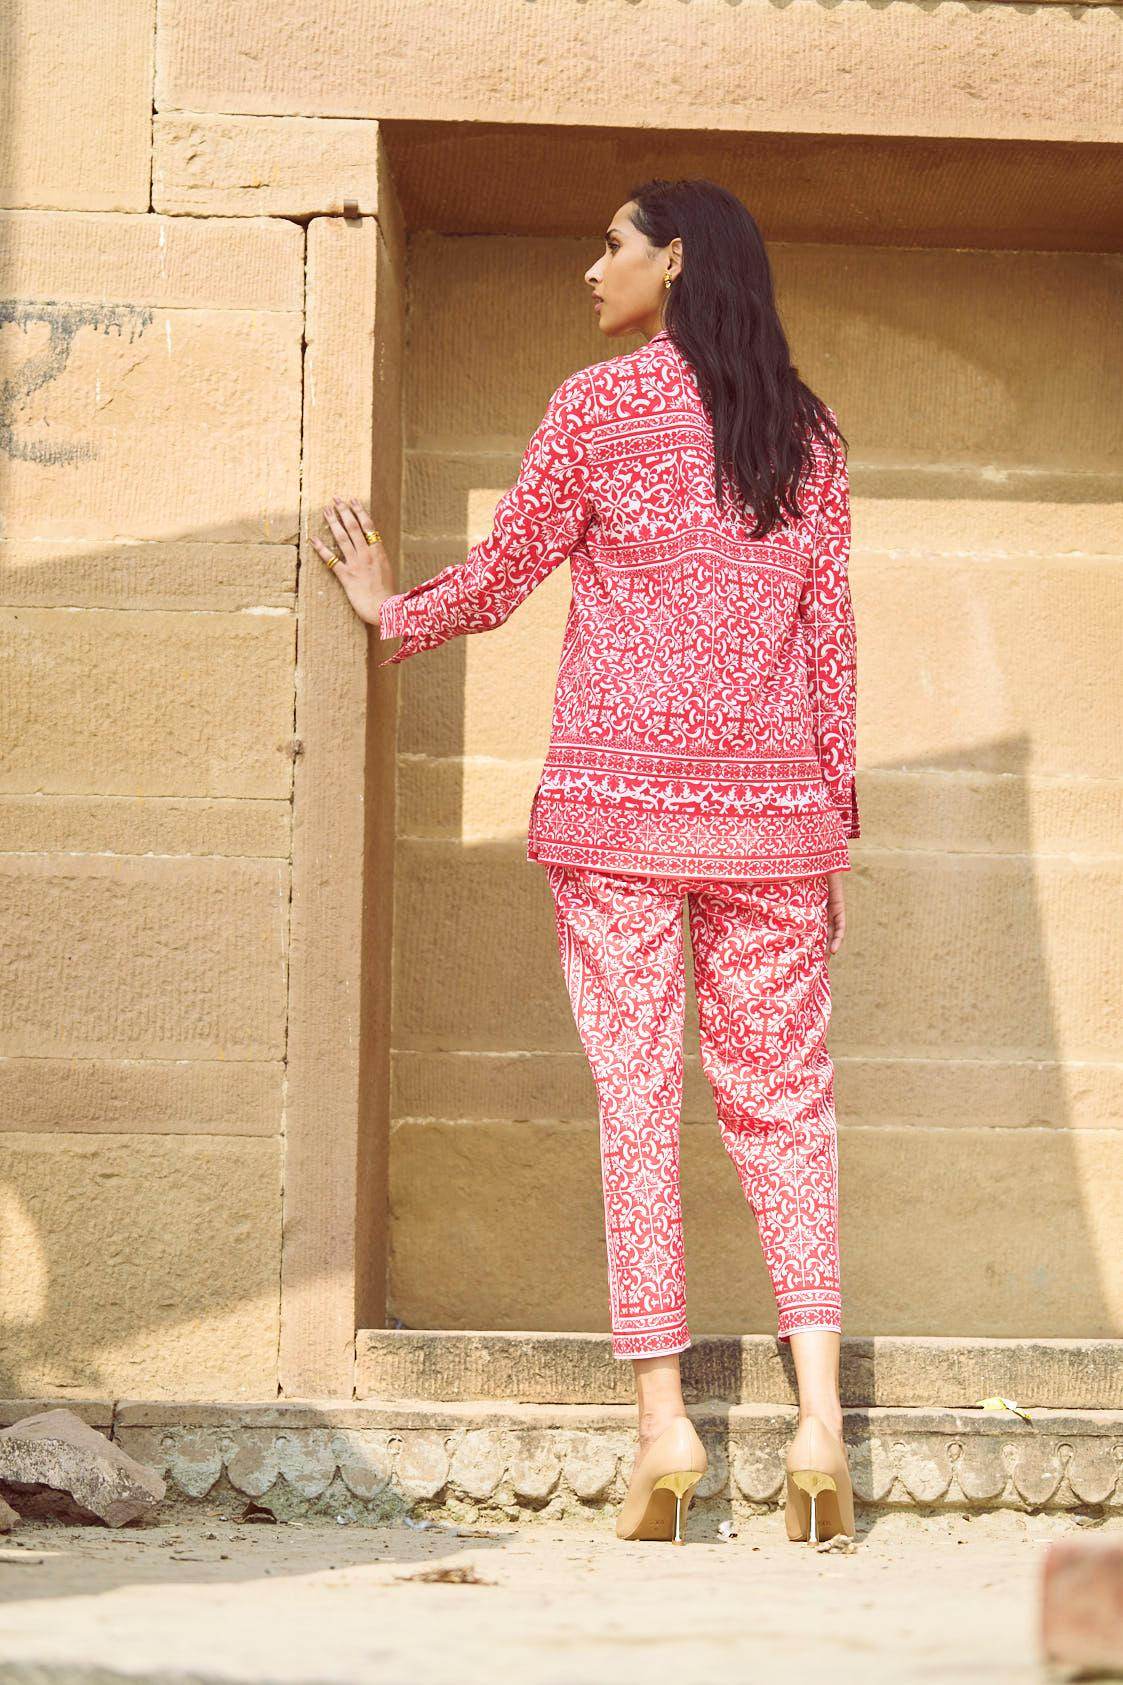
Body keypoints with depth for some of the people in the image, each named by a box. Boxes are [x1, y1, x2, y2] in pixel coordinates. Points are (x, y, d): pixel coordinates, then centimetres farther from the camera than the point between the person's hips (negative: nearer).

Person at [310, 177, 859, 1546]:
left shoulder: (599, 407, -2)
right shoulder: (805, 434, 9)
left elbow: (500, 578, 3)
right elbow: (828, 639, 9)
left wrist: (388, 608, 22)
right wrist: (834, 823, 14)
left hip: (619, 800, -3)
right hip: (770, 810, 3)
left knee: (634, 1097, 0)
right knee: (780, 1097, 6)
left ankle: (664, 1425, -3)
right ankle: (820, 1417, -7)